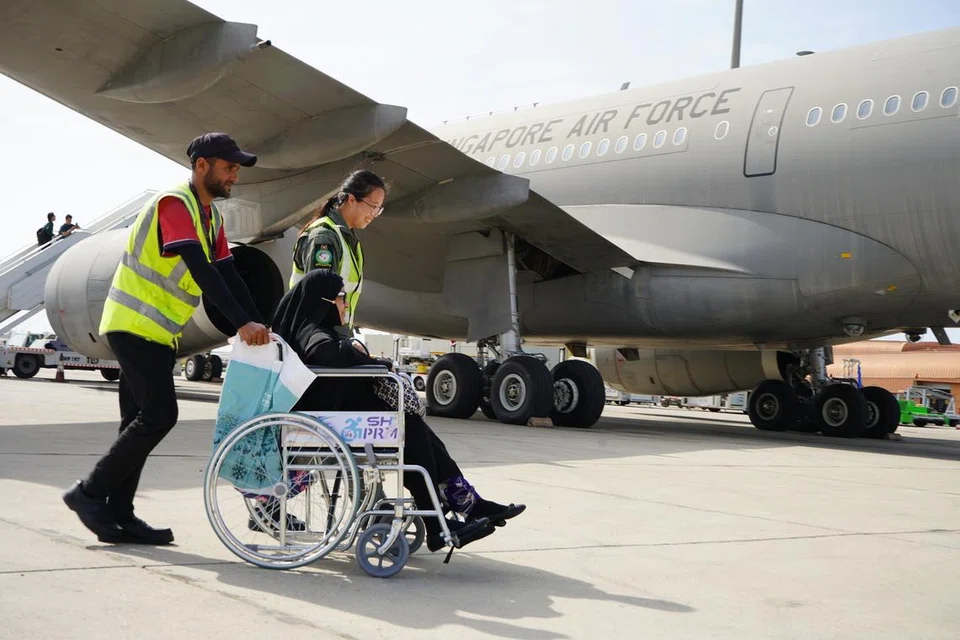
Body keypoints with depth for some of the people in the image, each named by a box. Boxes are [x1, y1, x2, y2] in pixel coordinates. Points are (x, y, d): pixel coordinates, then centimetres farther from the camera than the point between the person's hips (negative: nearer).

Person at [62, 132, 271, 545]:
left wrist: (259, 327, -2)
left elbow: (229, 276, 9)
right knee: (159, 415, -14)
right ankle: (90, 492, -1)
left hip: (156, 332, 9)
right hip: (135, 325, -9)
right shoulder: (174, 204, -15)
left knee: (142, 421, 8)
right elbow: (202, 271, -26)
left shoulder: (211, 217, 14)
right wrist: (241, 323, -32)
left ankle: (119, 515, 12)